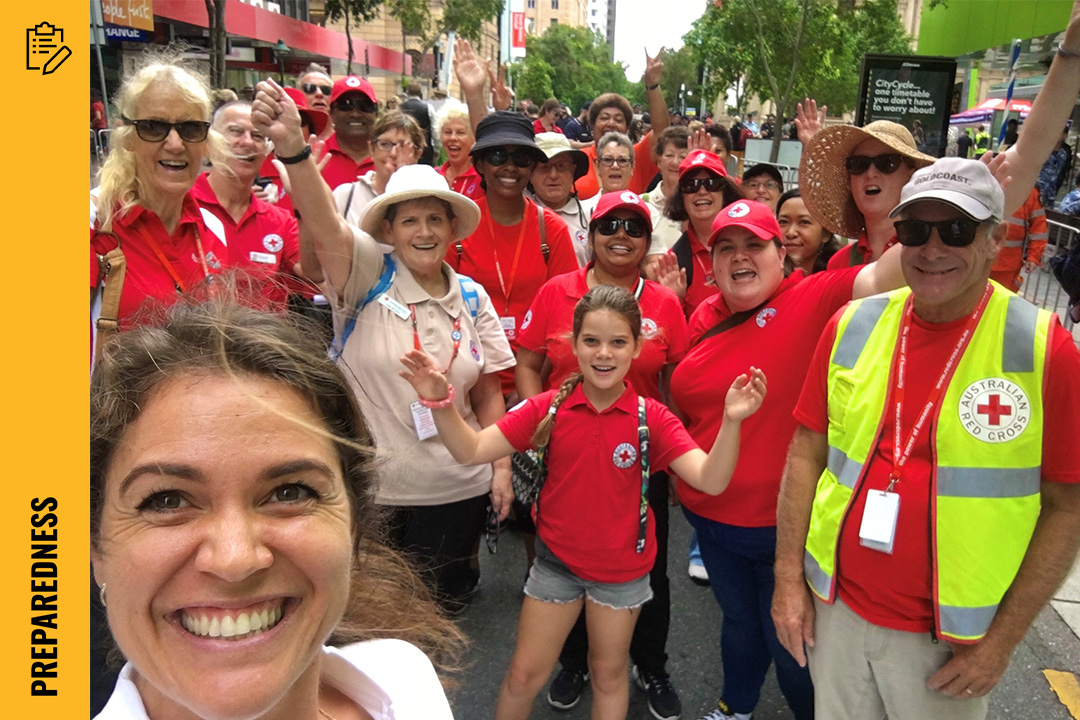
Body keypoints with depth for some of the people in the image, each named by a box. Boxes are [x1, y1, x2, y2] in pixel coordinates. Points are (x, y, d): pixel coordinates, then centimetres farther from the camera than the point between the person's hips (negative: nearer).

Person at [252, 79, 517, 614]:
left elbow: (487, 394, 7)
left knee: (442, 608, 18)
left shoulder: (472, 299, 3)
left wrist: (501, 468, 3)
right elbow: (322, 223, -27)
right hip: (370, 487, -2)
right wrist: (292, 147, -43)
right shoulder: (367, 276, -7)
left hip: (455, 490, 3)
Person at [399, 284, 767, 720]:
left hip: (622, 569, 0)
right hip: (556, 560, 1)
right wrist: (440, 402, -31)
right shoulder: (549, 409, -13)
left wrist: (731, 422, -40)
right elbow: (471, 450, -15)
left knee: (608, 674, 22)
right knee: (524, 675, 15)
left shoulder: (651, 417, -15)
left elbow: (711, 480, -24)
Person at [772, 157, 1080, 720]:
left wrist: (1002, 639, -9)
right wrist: (788, 578, 0)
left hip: (949, 640, -2)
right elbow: (806, 452, 2)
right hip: (836, 609, 3)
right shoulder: (852, 325, -3)